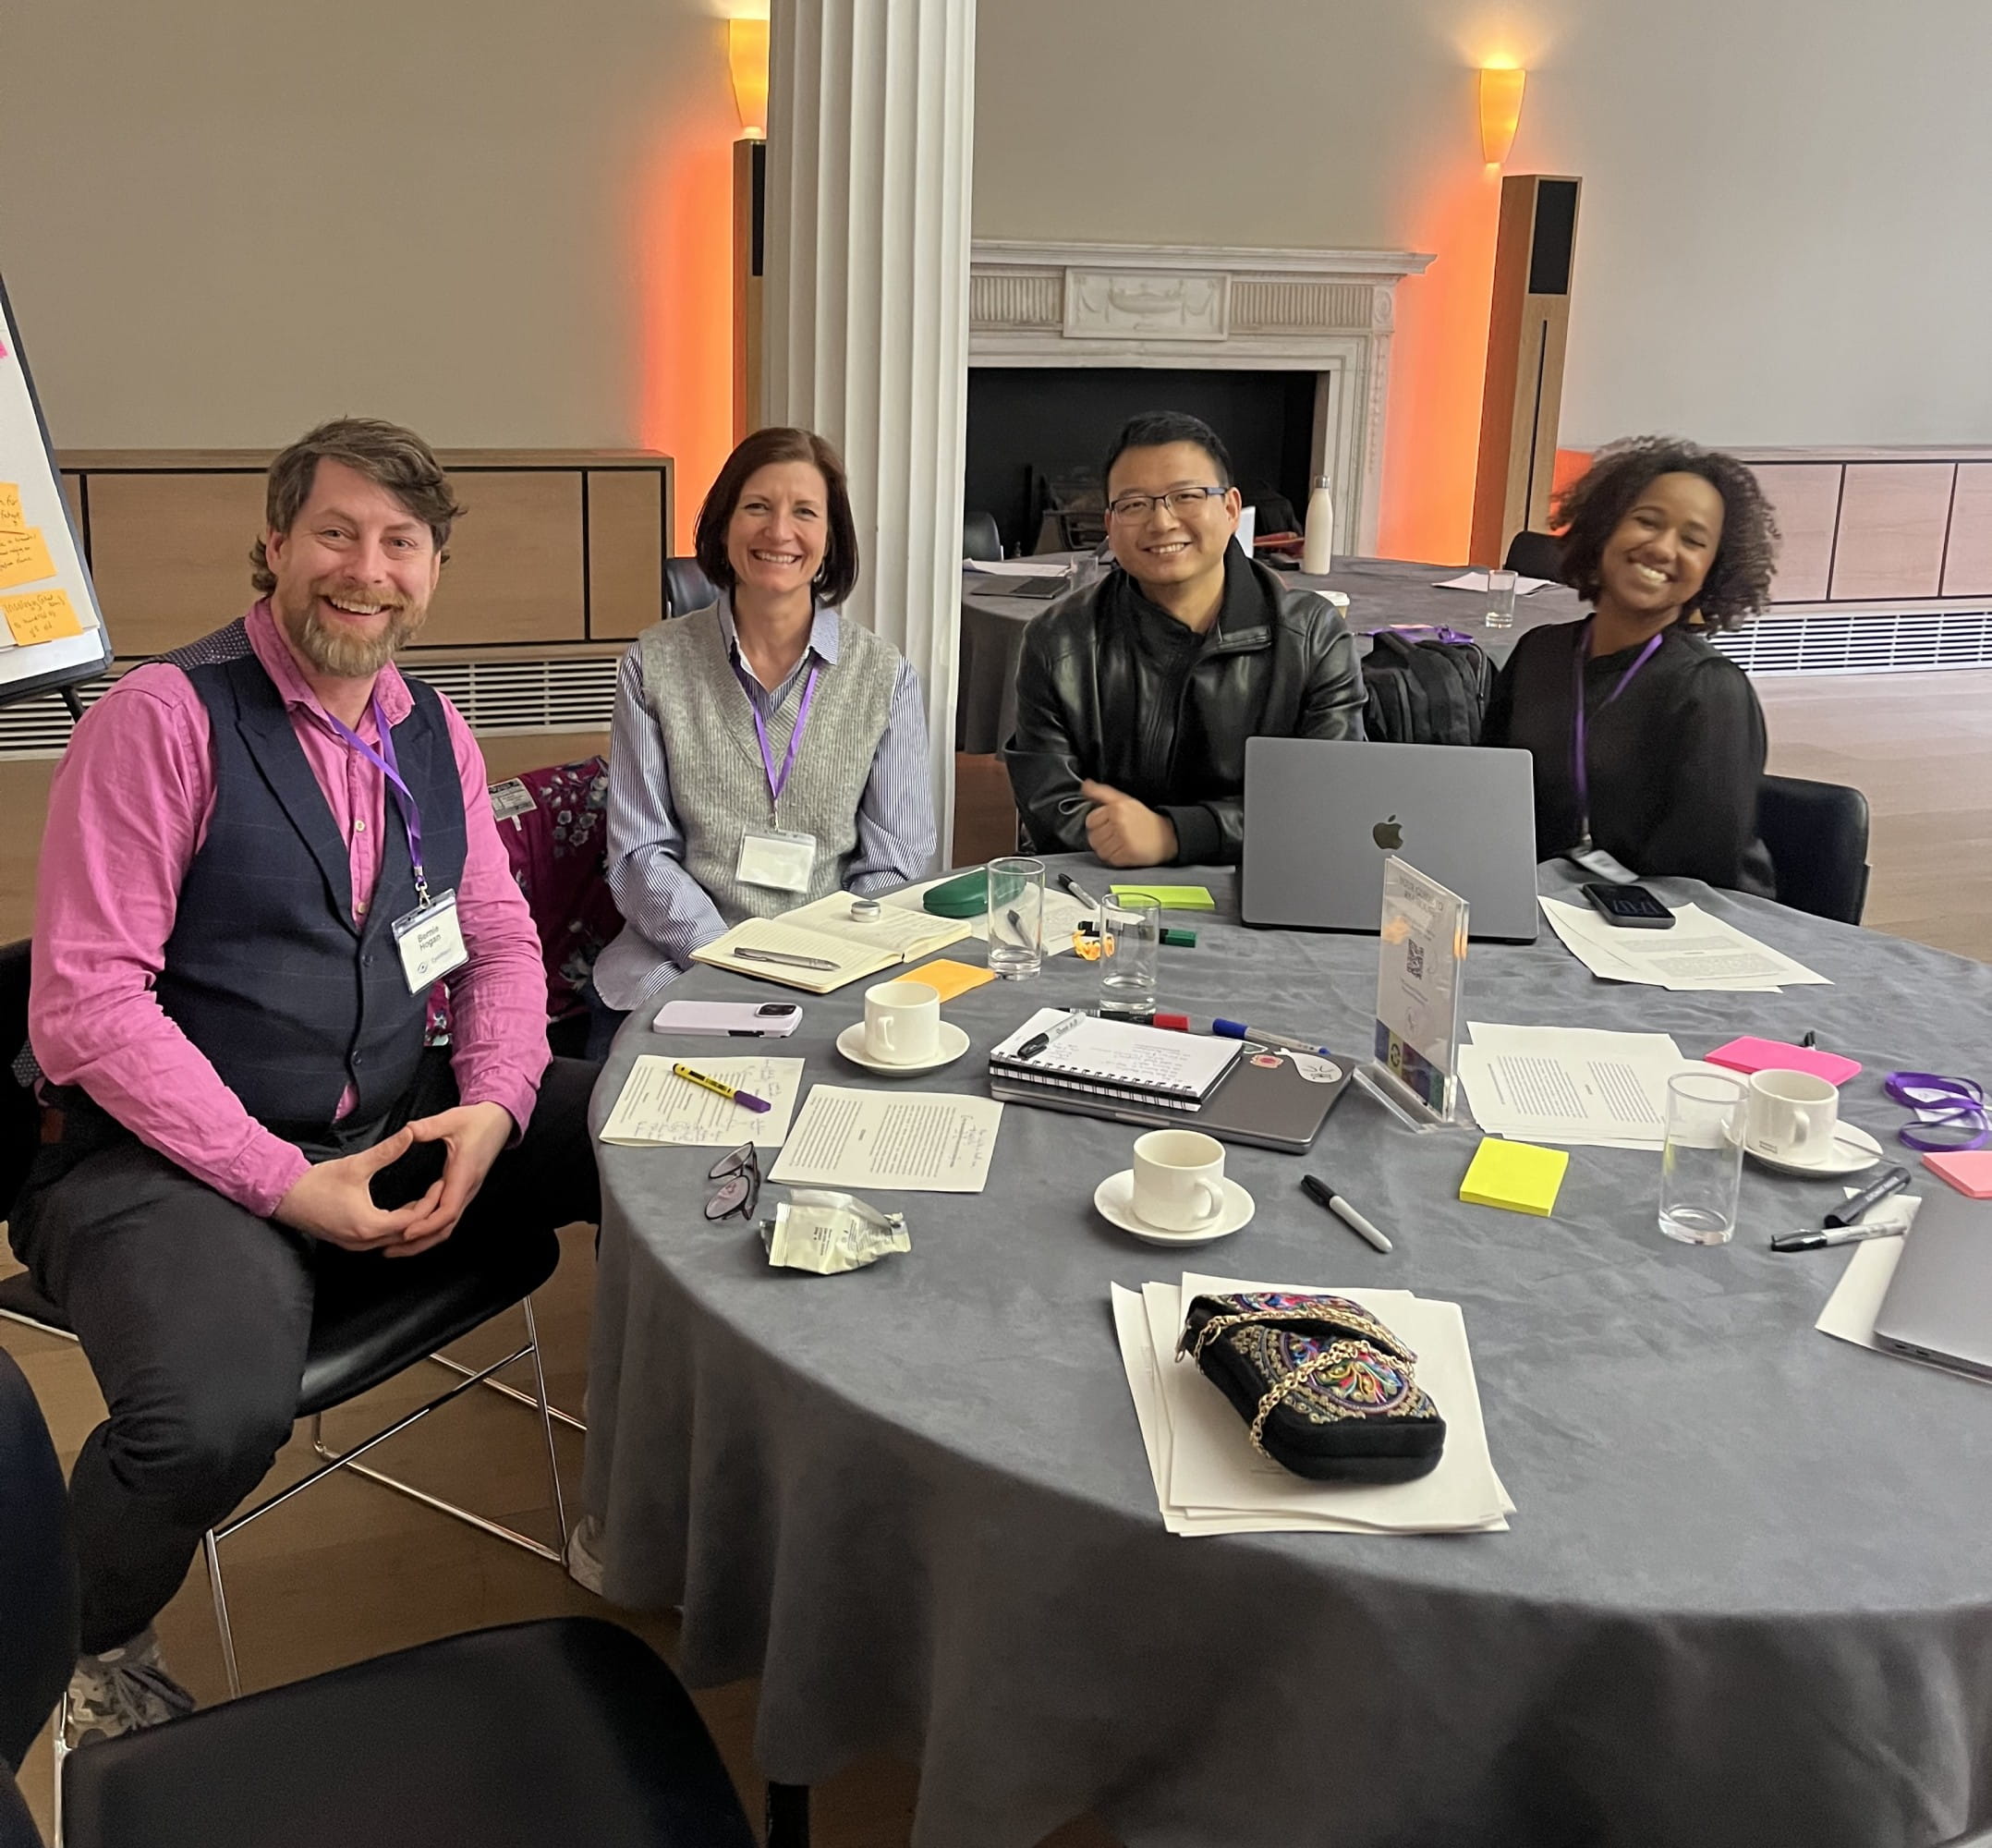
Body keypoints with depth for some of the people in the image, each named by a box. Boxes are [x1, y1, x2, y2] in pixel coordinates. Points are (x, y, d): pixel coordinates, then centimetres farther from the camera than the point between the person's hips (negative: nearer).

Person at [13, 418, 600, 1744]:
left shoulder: (437, 736, 9)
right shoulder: (163, 717, -11)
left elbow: (500, 942, 12)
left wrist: (490, 1110, -8)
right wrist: (286, 1183, -20)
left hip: (401, 1126, 6)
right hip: (175, 1158, -6)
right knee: (216, 1419, -34)